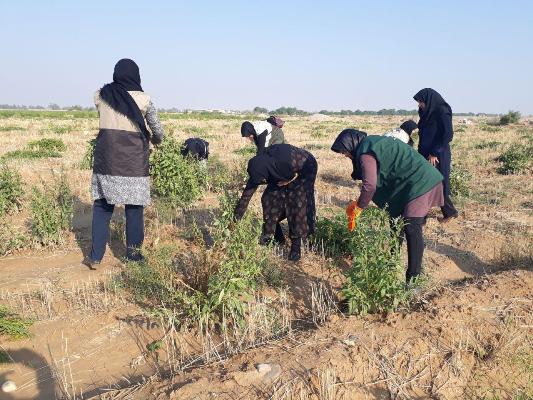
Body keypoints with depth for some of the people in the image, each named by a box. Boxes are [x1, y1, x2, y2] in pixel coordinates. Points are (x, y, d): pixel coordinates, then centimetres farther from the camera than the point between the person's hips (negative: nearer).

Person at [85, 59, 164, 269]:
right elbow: (157, 130, 6)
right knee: (134, 206, 9)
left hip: (106, 158, 3)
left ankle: (95, 256, 9)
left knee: (102, 205, 10)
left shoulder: (100, 96, 3)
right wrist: (156, 139, 29)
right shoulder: (143, 99, -4)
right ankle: (133, 253, 18)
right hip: (133, 160, -2)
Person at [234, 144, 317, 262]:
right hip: (283, 175, 5)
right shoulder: (259, 166, -25)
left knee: (299, 204, -16)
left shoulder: (289, 160, -44)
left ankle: (296, 244, -6)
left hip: (304, 171, -5)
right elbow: (247, 193, -18)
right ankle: (268, 234, 13)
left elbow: (311, 164, -25)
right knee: (269, 198, -4)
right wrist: (236, 218, -15)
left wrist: (292, 179, -25)